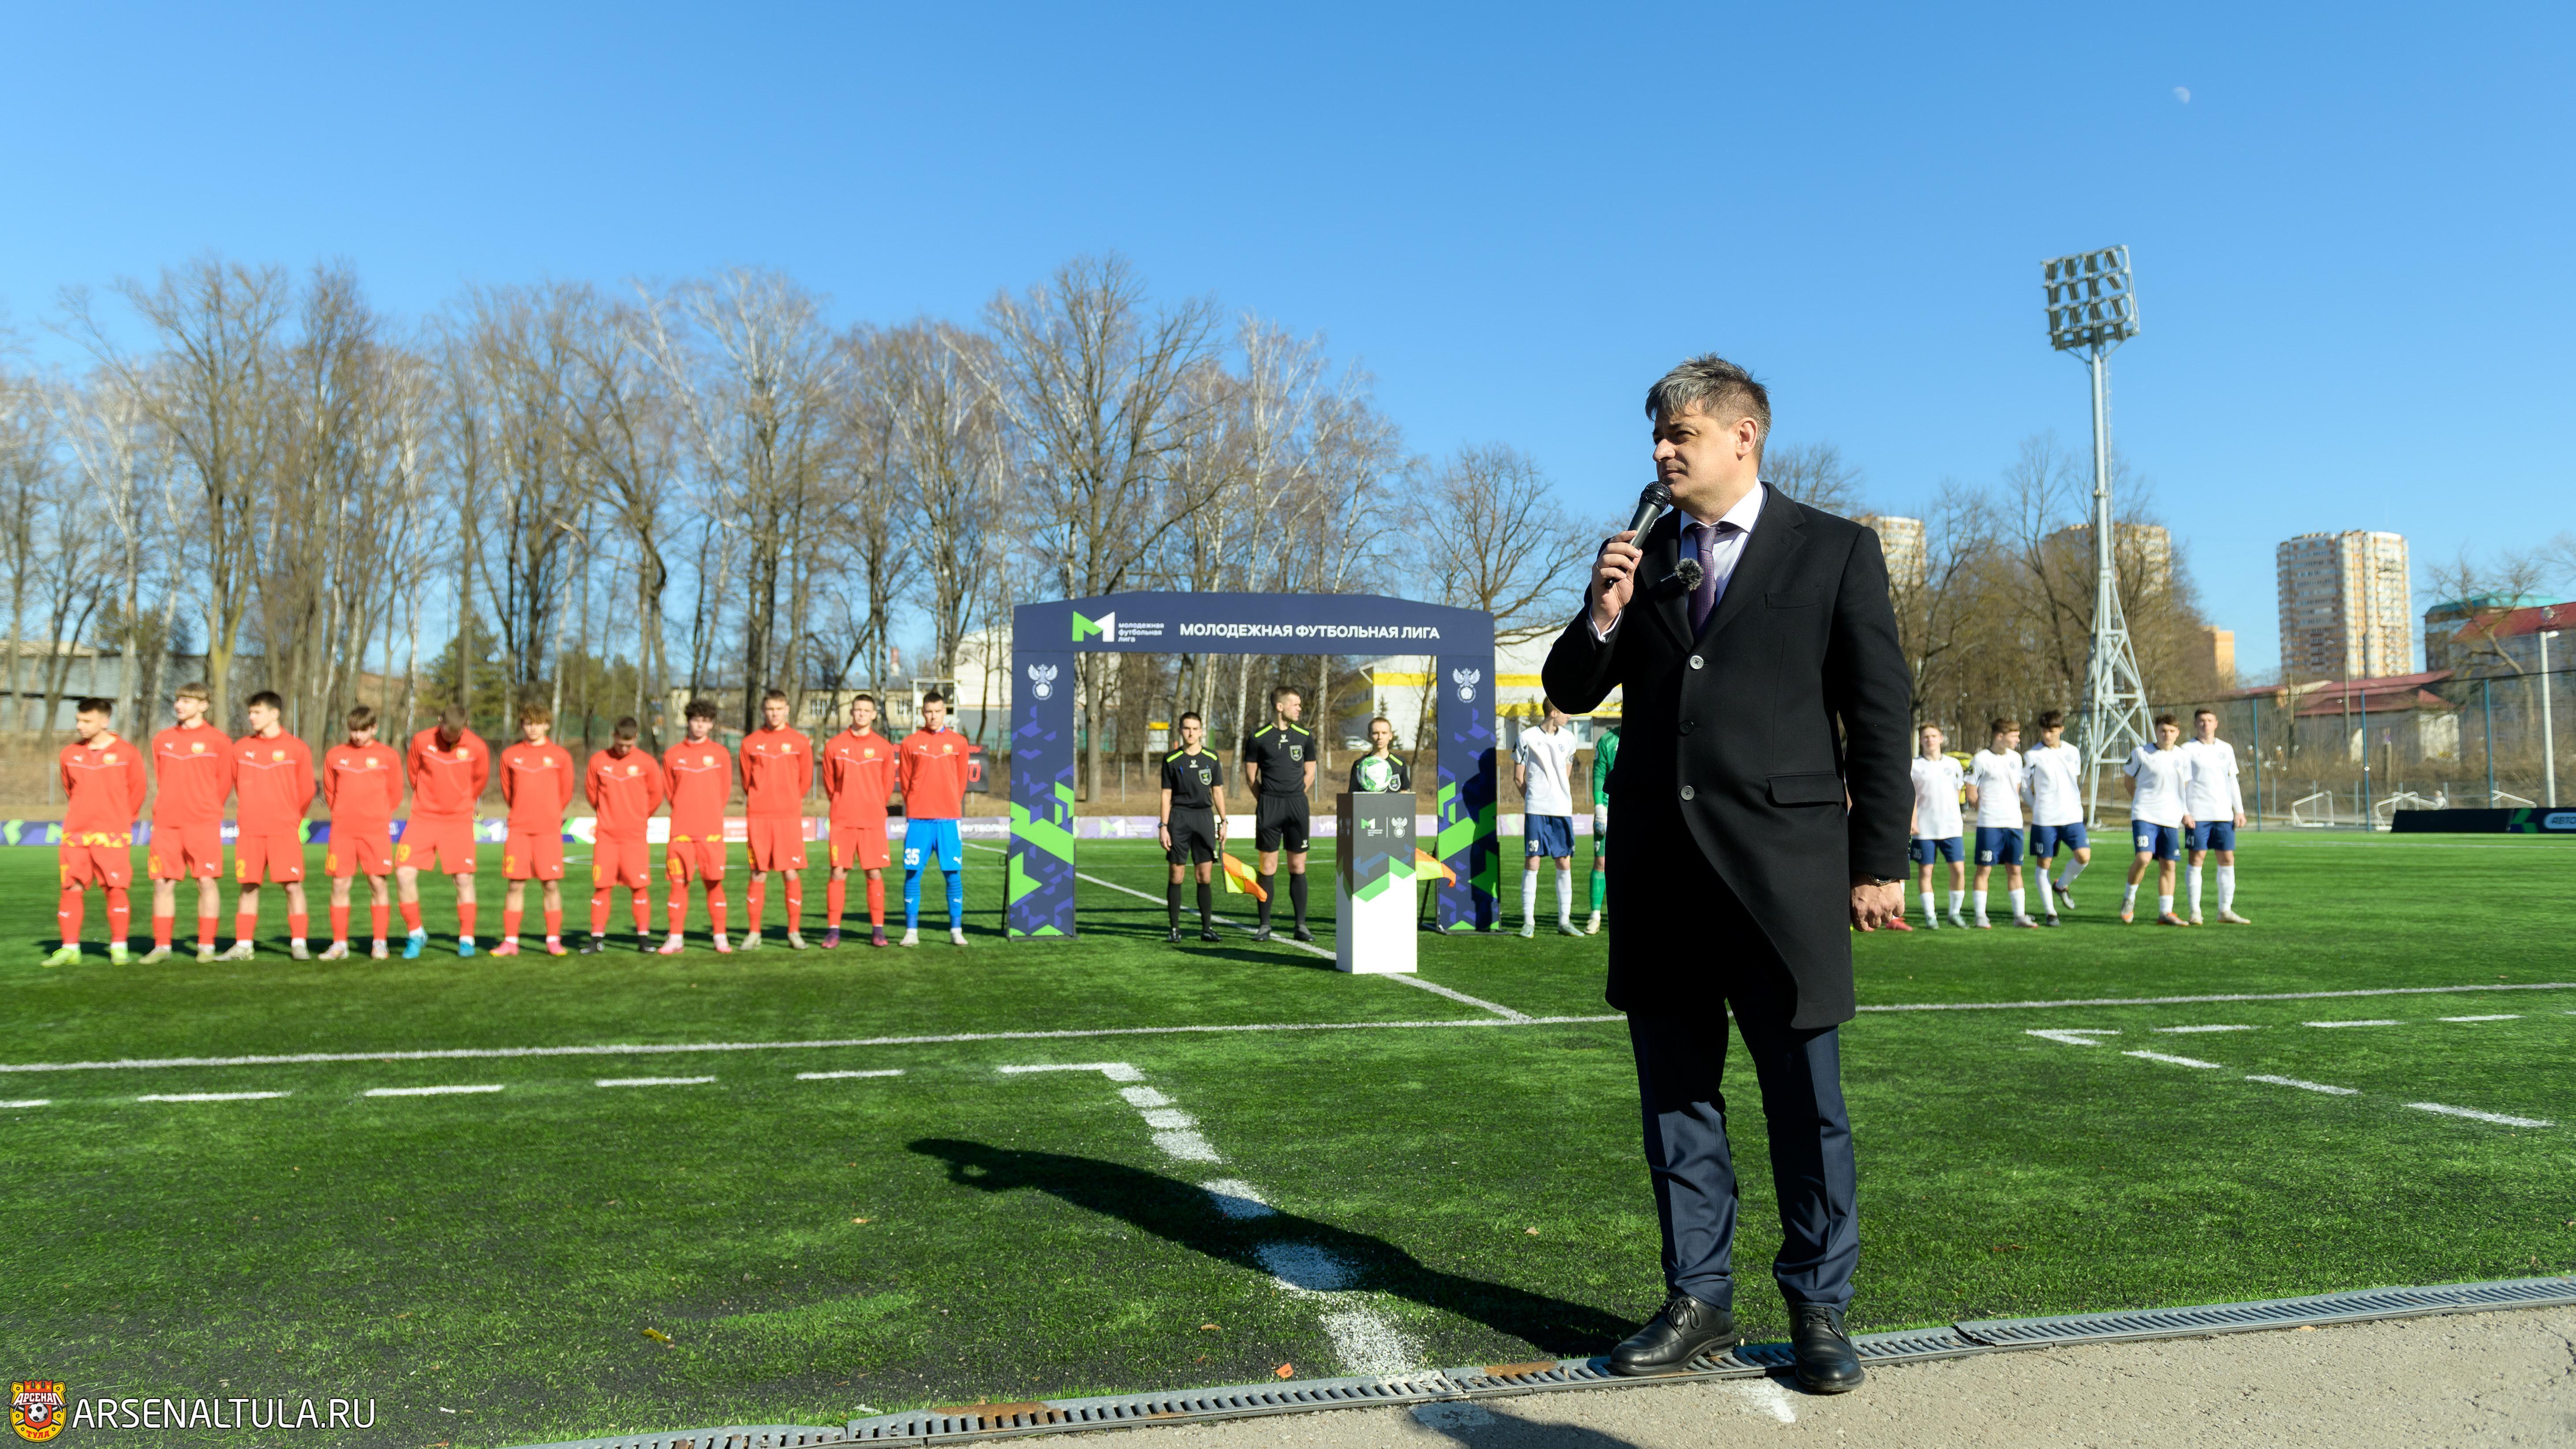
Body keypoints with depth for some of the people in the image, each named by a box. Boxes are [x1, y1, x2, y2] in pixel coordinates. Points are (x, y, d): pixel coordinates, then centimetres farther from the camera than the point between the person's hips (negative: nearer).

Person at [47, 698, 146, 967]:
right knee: (72, 889, 1)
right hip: (75, 834, 3)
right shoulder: (70, 754, 9)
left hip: (112, 834, -3)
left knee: (116, 889, -5)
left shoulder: (127, 753, -1)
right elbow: (70, 790, 22)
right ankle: (70, 948, 7)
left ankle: (118, 947, 3)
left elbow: (137, 789, 7)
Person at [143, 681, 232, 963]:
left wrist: (207, 812, 7)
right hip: (165, 823, 4)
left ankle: (206, 946, 1)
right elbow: (160, 781, 19)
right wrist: (168, 811, 16)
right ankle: (161, 947, 10)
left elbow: (224, 783, 4)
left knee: (206, 881, -4)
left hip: (203, 823, -4)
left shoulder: (218, 740, 1)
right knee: (163, 883, 3)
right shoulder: (163, 739, 13)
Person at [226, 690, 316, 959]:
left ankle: (298, 943, -2)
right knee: (249, 886, 5)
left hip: (285, 830, -3)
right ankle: (242, 945, 11)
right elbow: (239, 785, 19)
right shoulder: (241, 748, 8)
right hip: (249, 830, 3)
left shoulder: (296, 749, 0)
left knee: (293, 885, -7)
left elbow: (306, 790, 7)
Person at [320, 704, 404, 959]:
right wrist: (345, 814, 15)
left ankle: (380, 943, 1)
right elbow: (329, 792, 18)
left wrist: (378, 815, 11)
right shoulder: (334, 755, 9)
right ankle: (339, 945, 7)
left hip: (376, 830, -2)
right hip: (342, 831, 2)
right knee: (339, 885, 0)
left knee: (379, 884, -4)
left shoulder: (388, 756, 4)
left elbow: (395, 794, 10)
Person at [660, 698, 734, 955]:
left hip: (712, 829, -1)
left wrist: (710, 814, 9)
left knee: (714, 882, 0)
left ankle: (720, 938, 7)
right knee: (679, 883, 0)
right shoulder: (672, 755, 6)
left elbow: (725, 791, 10)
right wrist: (684, 812, 8)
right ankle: (676, 939, 7)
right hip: (681, 829, 1)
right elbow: (669, 791, 12)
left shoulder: (720, 754, 5)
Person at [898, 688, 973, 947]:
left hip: (948, 819, 0)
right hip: (918, 820, 0)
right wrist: (916, 807, 5)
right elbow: (905, 780, 7)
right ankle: (911, 932, 5)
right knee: (913, 875, -1)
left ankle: (956, 931, 6)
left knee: (954, 876, -1)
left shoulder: (958, 743, 7)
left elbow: (961, 781, 12)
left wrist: (951, 806, 8)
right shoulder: (911, 742, 5)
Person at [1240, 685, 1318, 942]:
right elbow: (1251, 776, 6)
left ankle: (1300, 925, 8)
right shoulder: (1258, 738, 1)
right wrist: (1268, 802, 5)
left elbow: (1309, 774, 15)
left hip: (1297, 806, 2)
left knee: (1298, 867, 2)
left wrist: (1294, 798, 10)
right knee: (1268, 867, 0)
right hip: (1268, 806, -2)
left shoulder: (1304, 737, 8)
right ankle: (1264, 925, 7)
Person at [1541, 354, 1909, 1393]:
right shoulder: (1640, 555, 13)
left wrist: (1879, 862, -3)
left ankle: (1818, 1309, 20)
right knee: (1675, 1098, 11)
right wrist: (1601, 615, -6)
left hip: (1781, 868, -4)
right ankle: (1698, 1302, 24)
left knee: (1806, 1103, 4)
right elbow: (1570, 693, 14)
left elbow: (1880, 714, 1)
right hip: (1660, 870, 4)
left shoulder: (1836, 551, 2)